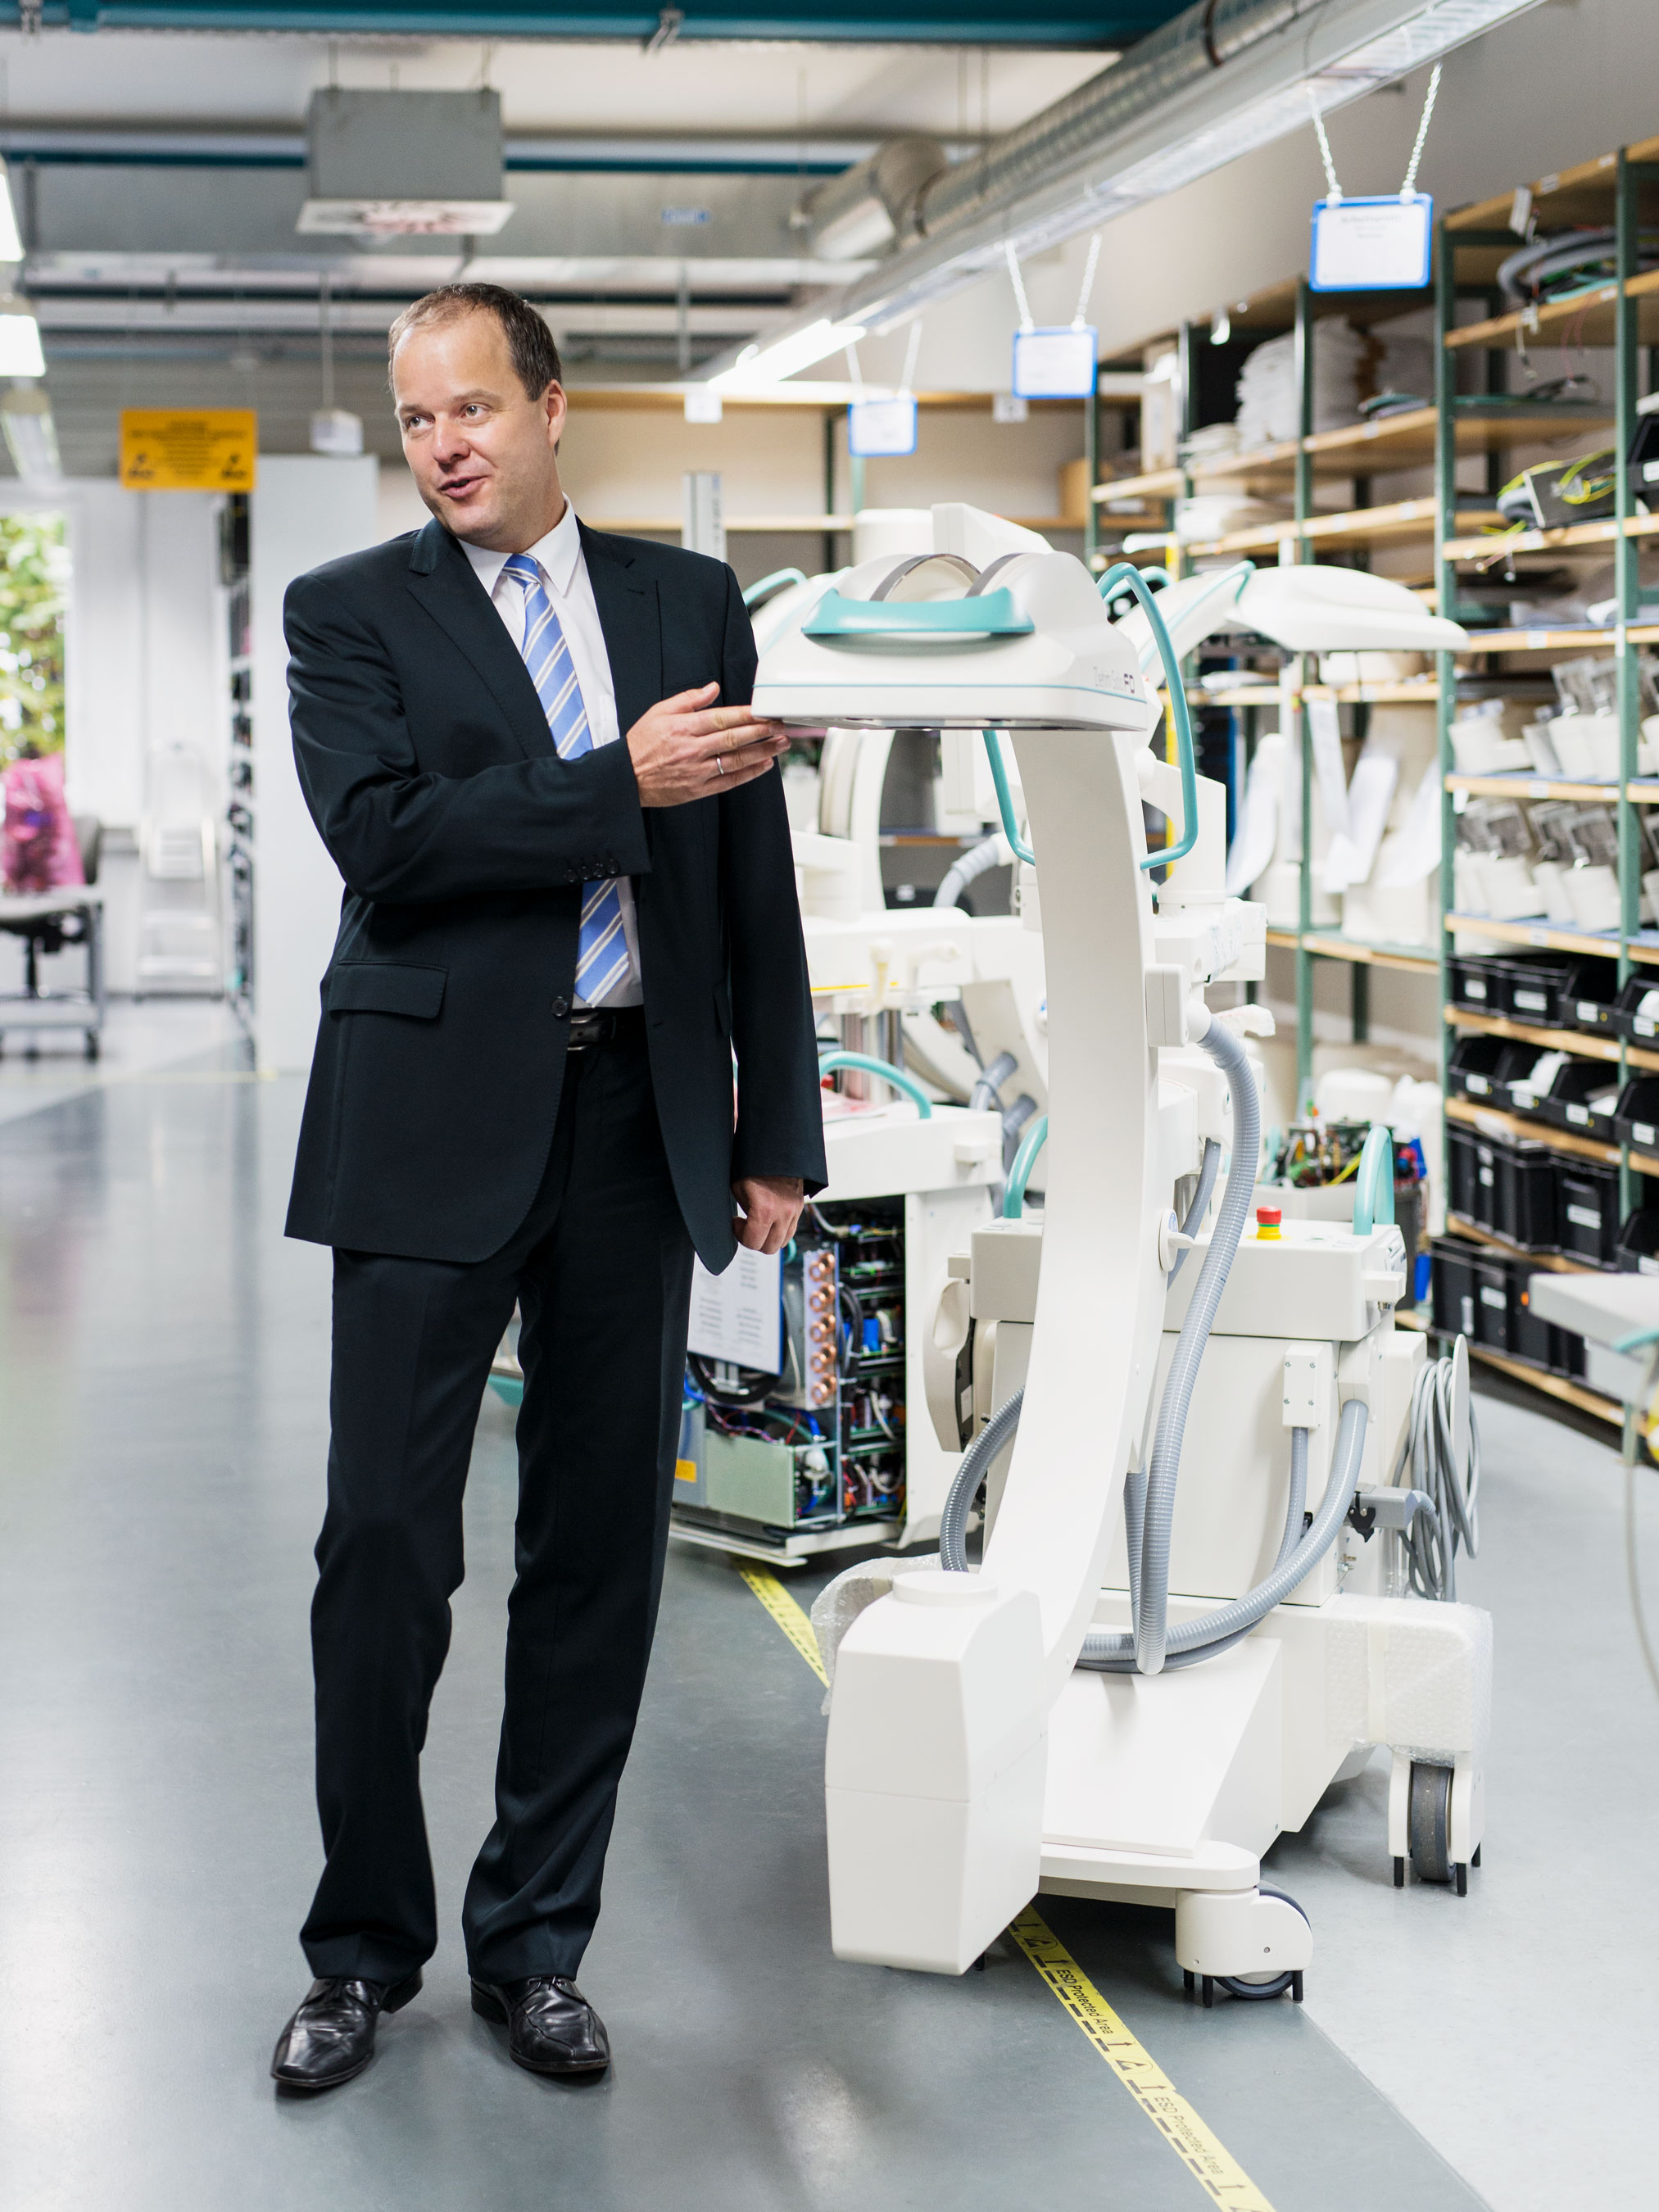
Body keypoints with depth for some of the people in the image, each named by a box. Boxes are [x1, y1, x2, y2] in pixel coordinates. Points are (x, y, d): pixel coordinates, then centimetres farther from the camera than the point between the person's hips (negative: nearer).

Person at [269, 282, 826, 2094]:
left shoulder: (692, 603, 12)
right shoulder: (349, 614, 4)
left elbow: (755, 886, 11)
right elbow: (382, 839, -13)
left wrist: (777, 1132, 7)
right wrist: (621, 787, -15)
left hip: (641, 1119, 3)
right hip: (435, 1120, -2)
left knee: (601, 1542, 7)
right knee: (386, 1537, 0)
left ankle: (535, 1943, 20)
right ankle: (365, 1947, 16)